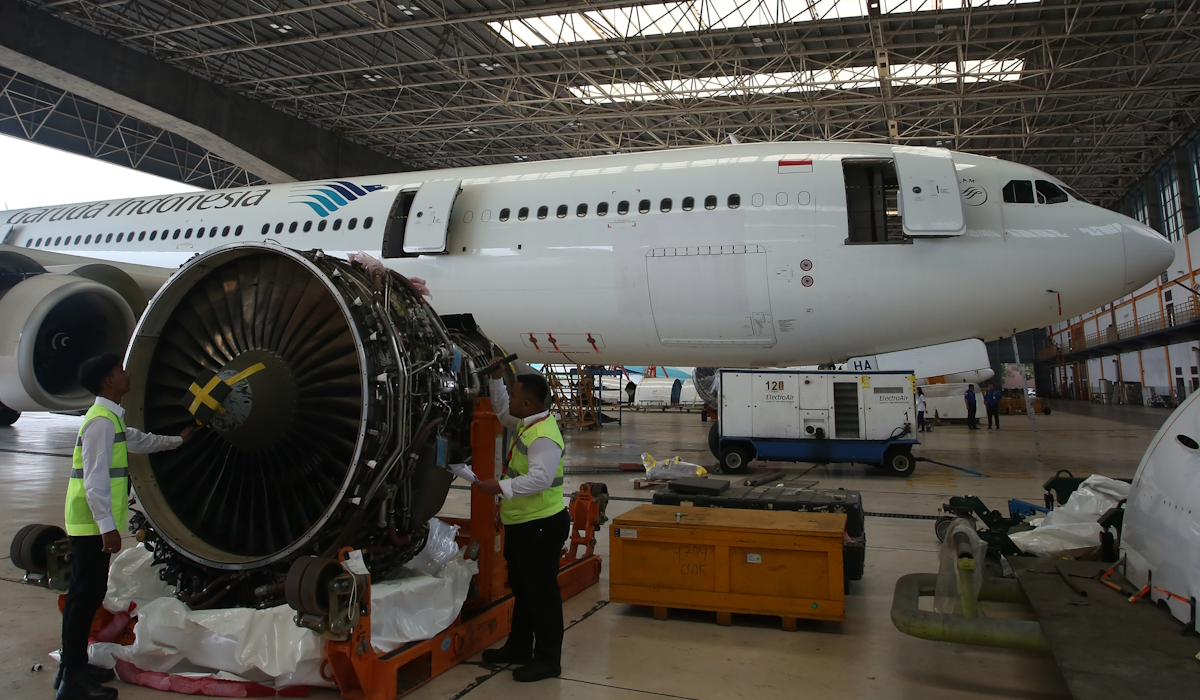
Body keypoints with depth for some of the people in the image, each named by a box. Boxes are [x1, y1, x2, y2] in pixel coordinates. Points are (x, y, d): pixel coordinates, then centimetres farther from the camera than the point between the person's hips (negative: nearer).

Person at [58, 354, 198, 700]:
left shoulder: (111, 418, 16)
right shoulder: (101, 421, -16)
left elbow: (137, 440, 36)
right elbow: (94, 479, -22)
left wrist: (178, 439, 49)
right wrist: (108, 526, -23)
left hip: (95, 525, 10)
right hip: (92, 525, -10)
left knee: (90, 594, 16)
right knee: (84, 596, -5)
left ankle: (76, 666, 26)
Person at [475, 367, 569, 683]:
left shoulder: (544, 435, -23)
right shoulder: (526, 422, 8)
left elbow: (540, 478, -32)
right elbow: (501, 411, 26)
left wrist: (501, 486, -31)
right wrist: (497, 380, 15)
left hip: (542, 525, -11)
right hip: (521, 524, 11)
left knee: (541, 592, 0)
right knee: (521, 588, 21)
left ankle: (548, 659, 12)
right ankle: (518, 647, 35)